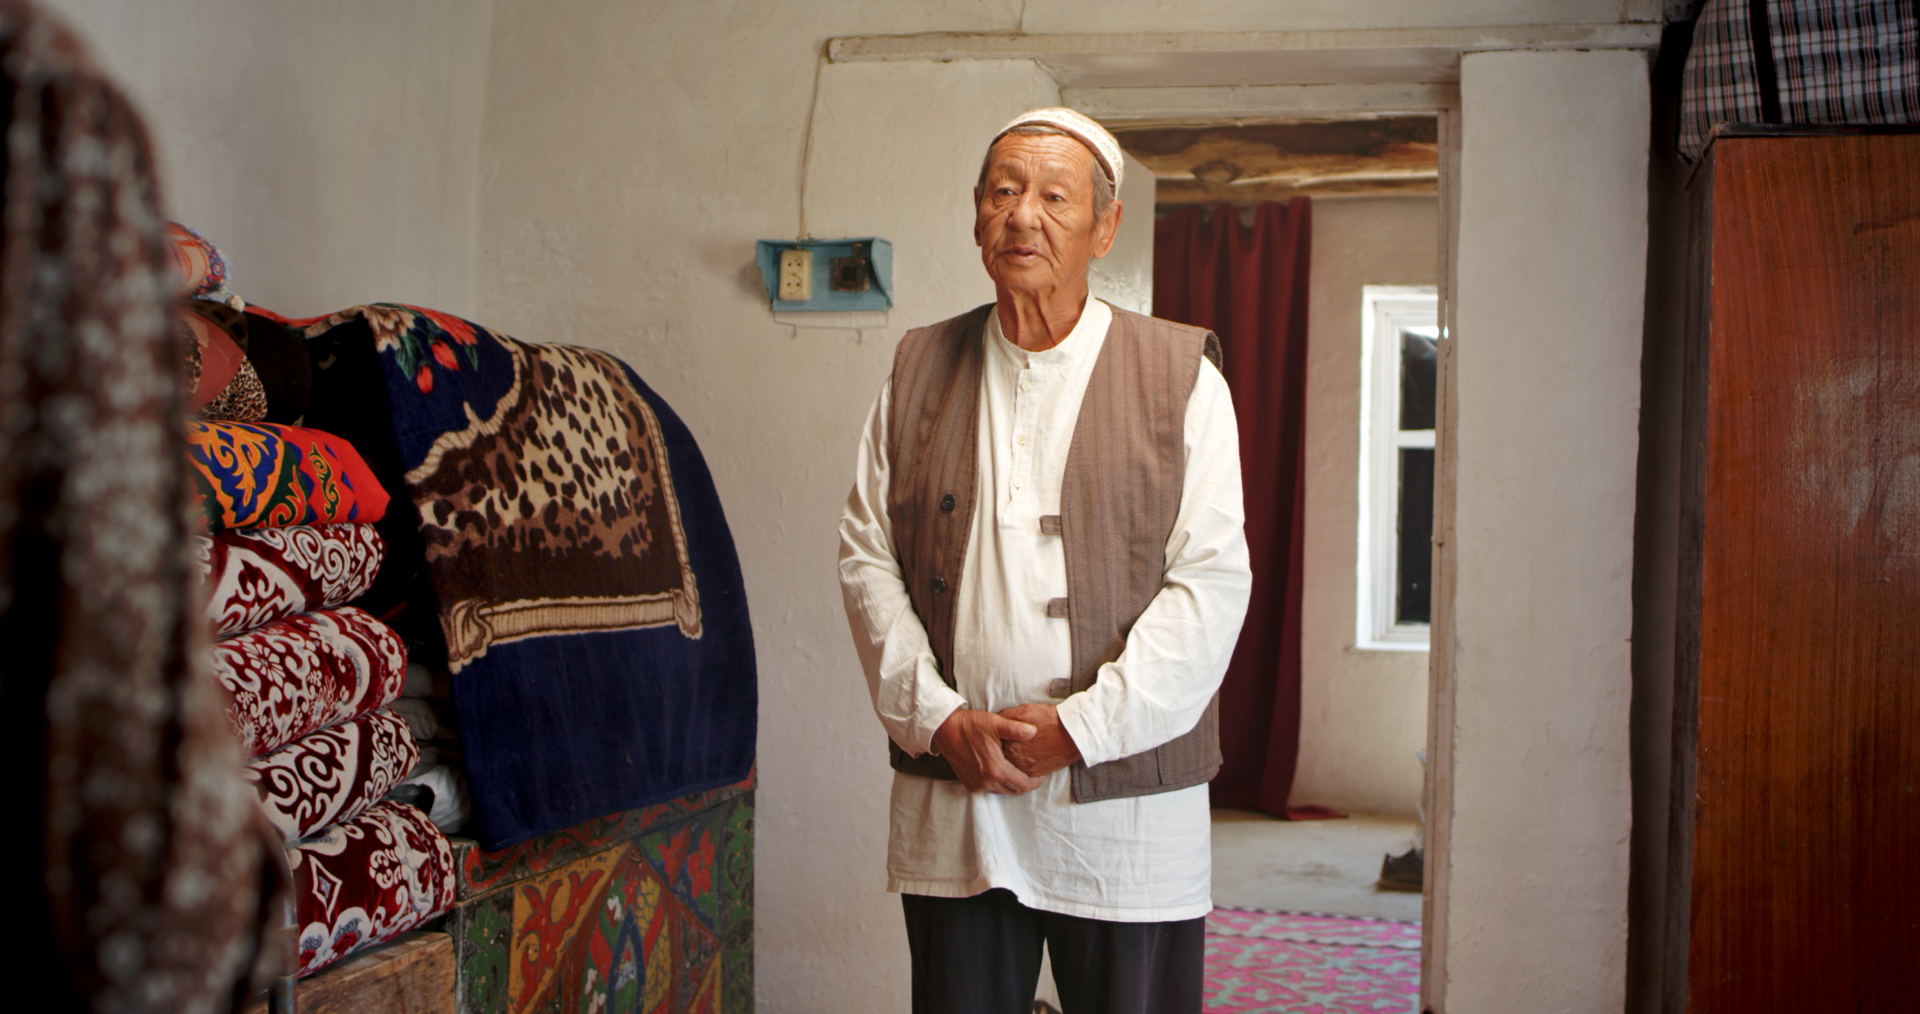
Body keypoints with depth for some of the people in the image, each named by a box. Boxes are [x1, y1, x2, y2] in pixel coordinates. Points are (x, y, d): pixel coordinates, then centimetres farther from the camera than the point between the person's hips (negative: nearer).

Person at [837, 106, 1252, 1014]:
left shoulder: (1181, 377, 0)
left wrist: (1082, 725, -13)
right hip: (948, 808, 2)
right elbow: (865, 555, 6)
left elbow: (1212, 580, -6)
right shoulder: (920, 369, 9)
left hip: (1125, 810, -2)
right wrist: (938, 718, -6)